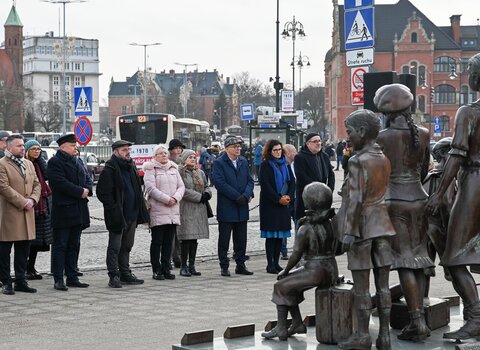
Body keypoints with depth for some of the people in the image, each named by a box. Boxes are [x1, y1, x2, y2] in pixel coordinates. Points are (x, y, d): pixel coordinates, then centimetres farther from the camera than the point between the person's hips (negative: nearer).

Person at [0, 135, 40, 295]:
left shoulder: (29, 164, 16)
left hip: (27, 214, 7)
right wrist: (23, 202, -16)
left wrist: (32, 199, -4)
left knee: (23, 250, 10)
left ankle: (20, 281, 17)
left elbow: (36, 184, 15)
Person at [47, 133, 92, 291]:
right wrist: (80, 192, -17)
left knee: (74, 245, 12)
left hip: (79, 211, 8)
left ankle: (72, 277, 18)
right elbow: (61, 183, -20)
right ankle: (58, 279, -1)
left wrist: (87, 189, -4)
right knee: (60, 245, -4)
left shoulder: (77, 161, 17)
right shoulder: (54, 162, -9)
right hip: (63, 210, -8)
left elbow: (87, 178, 18)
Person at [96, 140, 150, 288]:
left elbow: (137, 189, 23)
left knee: (127, 246, 15)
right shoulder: (110, 169, -12)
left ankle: (125, 274, 23)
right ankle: (114, 276, 1)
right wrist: (114, 209, -17)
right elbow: (102, 192, -15)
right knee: (115, 246, -3)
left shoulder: (131, 166, 14)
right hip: (117, 215, -8)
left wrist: (140, 209, 14)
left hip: (131, 214, 8)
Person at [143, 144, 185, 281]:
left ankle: (166, 269, 13)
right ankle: (157, 271, 3)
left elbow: (181, 186, 11)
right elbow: (151, 188, -12)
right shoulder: (150, 169, -1)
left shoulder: (174, 169, 16)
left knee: (169, 241, 7)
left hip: (173, 211, 5)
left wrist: (175, 198, -8)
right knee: (157, 241, -2)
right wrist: (166, 199, -16)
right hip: (157, 211, -5)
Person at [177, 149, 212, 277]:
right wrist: (199, 196, -14)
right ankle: (183, 266, 1)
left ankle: (191, 265, 13)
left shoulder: (200, 173, 17)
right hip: (185, 209, -6)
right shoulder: (179, 172, -7)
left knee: (194, 238, 8)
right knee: (186, 238, -6)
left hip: (199, 209, 7)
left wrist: (207, 194, -1)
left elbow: (206, 186, 23)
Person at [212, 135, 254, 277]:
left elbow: (250, 180, 10)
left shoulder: (243, 162, 14)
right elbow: (219, 183, -15)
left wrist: (246, 195, -9)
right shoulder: (219, 163, -6)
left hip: (242, 207, 5)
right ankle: (224, 267, 8)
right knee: (224, 239, 1)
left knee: (241, 239, 9)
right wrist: (237, 197, -17)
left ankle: (240, 265, 17)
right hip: (226, 208, -5)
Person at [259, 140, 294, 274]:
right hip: (270, 204, -6)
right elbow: (265, 185, -12)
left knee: (280, 234, 6)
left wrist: (289, 196, -5)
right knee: (271, 235, -5)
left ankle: (276, 263, 12)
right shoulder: (265, 165, -5)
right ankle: (270, 264, -2)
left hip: (283, 203, 6)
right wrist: (278, 199, -14)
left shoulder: (284, 164, 13)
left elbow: (292, 181, 11)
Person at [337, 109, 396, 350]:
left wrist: (349, 231, -15)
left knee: (360, 285, 2)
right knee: (383, 283, 7)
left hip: (363, 224, -6)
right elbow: (384, 191, 9)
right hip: (383, 225, 6)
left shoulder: (358, 161, -12)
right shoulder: (385, 159, 8)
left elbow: (356, 200, -17)